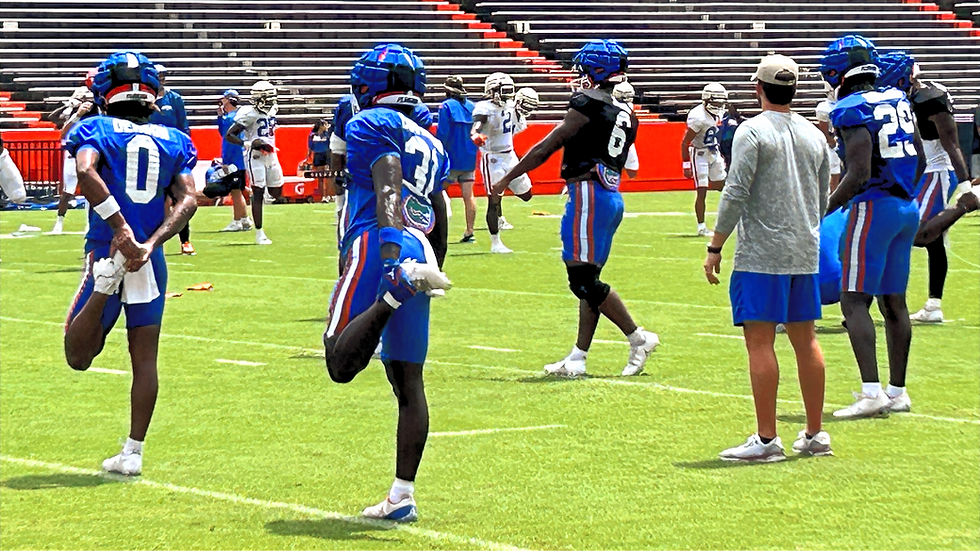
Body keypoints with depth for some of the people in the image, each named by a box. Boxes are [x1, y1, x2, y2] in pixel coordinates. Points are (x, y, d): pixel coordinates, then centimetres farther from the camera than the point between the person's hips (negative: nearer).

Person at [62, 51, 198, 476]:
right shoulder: (174, 141, 10)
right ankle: (133, 453, 7)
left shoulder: (94, 130, 1)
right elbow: (187, 200, -3)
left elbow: (87, 173, -20)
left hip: (107, 248, -3)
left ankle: (105, 281, -24)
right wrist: (149, 245, -11)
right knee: (145, 357, 9)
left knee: (78, 356, 1)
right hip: (150, 262, 3)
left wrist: (121, 229, -22)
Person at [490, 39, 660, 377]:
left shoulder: (588, 104, -10)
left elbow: (548, 147, -9)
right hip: (612, 197, 9)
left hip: (589, 196, -9)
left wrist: (506, 180, -4)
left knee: (584, 279, -6)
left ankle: (638, 338, -4)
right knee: (585, 279, 10)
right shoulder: (625, 114, 14)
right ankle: (578, 357, 9)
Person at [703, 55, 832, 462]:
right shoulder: (814, 135, 12)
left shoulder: (753, 131, -8)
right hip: (806, 252, 7)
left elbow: (735, 194, -13)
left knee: (760, 341, -6)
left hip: (761, 253, -7)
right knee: (805, 338, 12)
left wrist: (715, 247, -8)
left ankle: (766, 439, -8)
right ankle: (815, 434, 16)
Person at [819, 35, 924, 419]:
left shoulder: (853, 111, -14)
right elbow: (919, 160, 16)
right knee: (893, 301, 13)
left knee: (855, 301, -6)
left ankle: (871, 391, -15)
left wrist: (824, 211, -13)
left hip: (873, 208, -8)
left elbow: (859, 174, -21)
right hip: (906, 208, 8)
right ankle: (897, 391, 17)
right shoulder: (897, 101, 10)